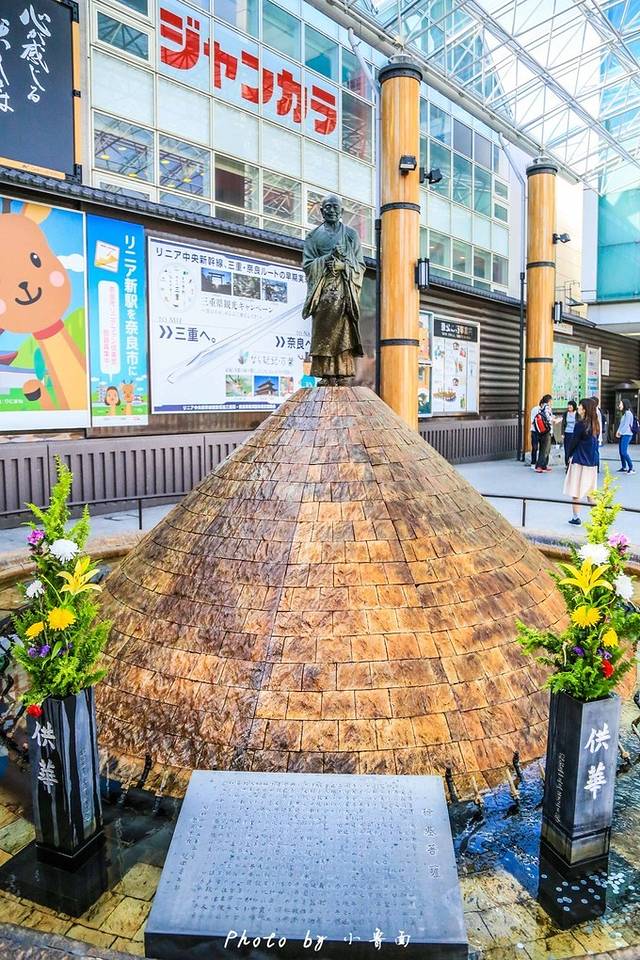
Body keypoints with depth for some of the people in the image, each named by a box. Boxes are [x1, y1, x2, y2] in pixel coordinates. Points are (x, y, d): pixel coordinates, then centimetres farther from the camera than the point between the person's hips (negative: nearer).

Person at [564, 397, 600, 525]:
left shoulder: (580, 424, -15)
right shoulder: (595, 425, 5)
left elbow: (574, 442, -9)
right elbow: (596, 441, 9)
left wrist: (570, 455, 6)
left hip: (579, 461, -7)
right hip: (592, 462, 7)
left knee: (576, 491, 3)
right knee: (590, 491, 15)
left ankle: (576, 517, 7)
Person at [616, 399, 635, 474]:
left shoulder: (628, 413, -10)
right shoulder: (624, 414, 19)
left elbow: (626, 425, -14)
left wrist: (620, 432, -12)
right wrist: (618, 431, 2)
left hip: (626, 435, -9)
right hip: (622, 435, 9)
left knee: (624, 452, -13)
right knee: (621, 452, 7)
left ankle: (631, 468, -9)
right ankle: (624, 468, 12)